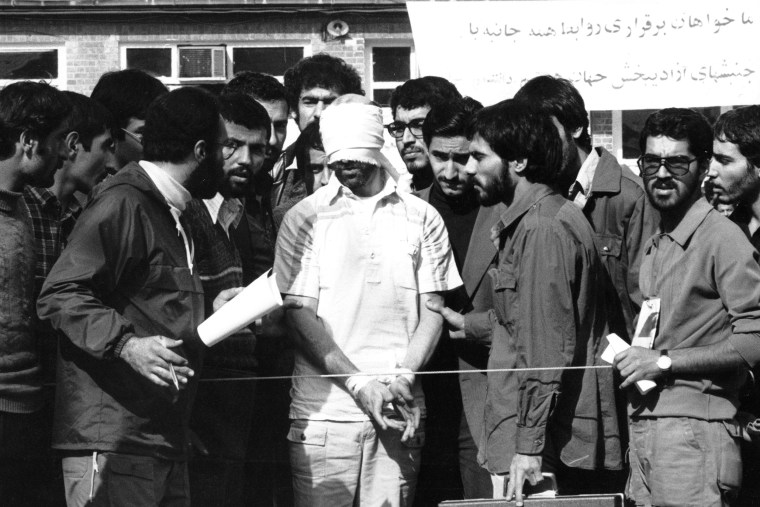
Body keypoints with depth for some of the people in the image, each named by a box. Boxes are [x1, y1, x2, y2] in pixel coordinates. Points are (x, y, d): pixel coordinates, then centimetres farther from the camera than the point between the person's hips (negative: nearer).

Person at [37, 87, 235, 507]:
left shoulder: (170, 213, 23)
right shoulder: (122, 204, -10)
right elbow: (59, 297, -18)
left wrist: (212, 309, 21)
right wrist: (126, 344, -29)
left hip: (165, 439, 10)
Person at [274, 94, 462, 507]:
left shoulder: (422, 219, 10)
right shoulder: (304, 219, 5)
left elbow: (432, 310, 8)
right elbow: (299, 315, -1)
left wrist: (404, 376, -10)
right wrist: (358, 383, -11)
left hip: (399, 413, 1)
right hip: (324, 410, -1)